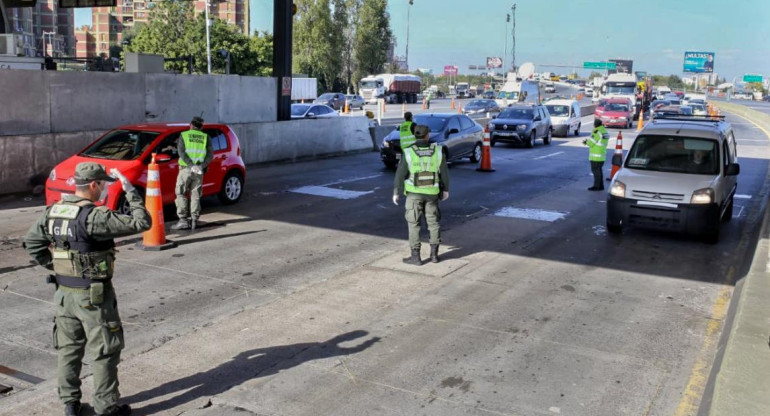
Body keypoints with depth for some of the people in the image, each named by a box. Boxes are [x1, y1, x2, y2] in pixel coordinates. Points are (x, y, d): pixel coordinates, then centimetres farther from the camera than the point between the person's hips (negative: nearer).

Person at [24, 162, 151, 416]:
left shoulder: (53, 212, 2)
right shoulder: (94, 217, -23)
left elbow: (32, 242, 13)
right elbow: (141, 223, -24)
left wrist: (53, 267, 15)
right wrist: (130, 190, -14)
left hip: (64, 293, 7)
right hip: (93, 296, -7)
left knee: (69, 349, 18)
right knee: (104, 352, 6)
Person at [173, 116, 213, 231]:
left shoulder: (184, 135, 5)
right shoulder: (205, 137, 11)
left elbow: (181, 152, -10)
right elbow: (210, 154, -1)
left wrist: (191, 165, -15)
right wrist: (202, 166, -10)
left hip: (186, 169, -2)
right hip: (199, 171, 2)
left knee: (181, 194, 6)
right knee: (195, 196, 9)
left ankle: (183, 220, -2)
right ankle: (194, 221, 6)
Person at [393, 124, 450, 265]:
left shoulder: (408, 152, -13)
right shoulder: (437, 151, -6)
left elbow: (400, 174, -10)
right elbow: (444, 172, 0)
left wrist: (396, 192, 0)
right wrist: (446, 189, 13)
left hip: (414, 192, -3)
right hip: (431, 193, 3)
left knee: (413, 224, 4)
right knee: (433, 222, 15)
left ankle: (415, 257, 4)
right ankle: (434, 254, 17)